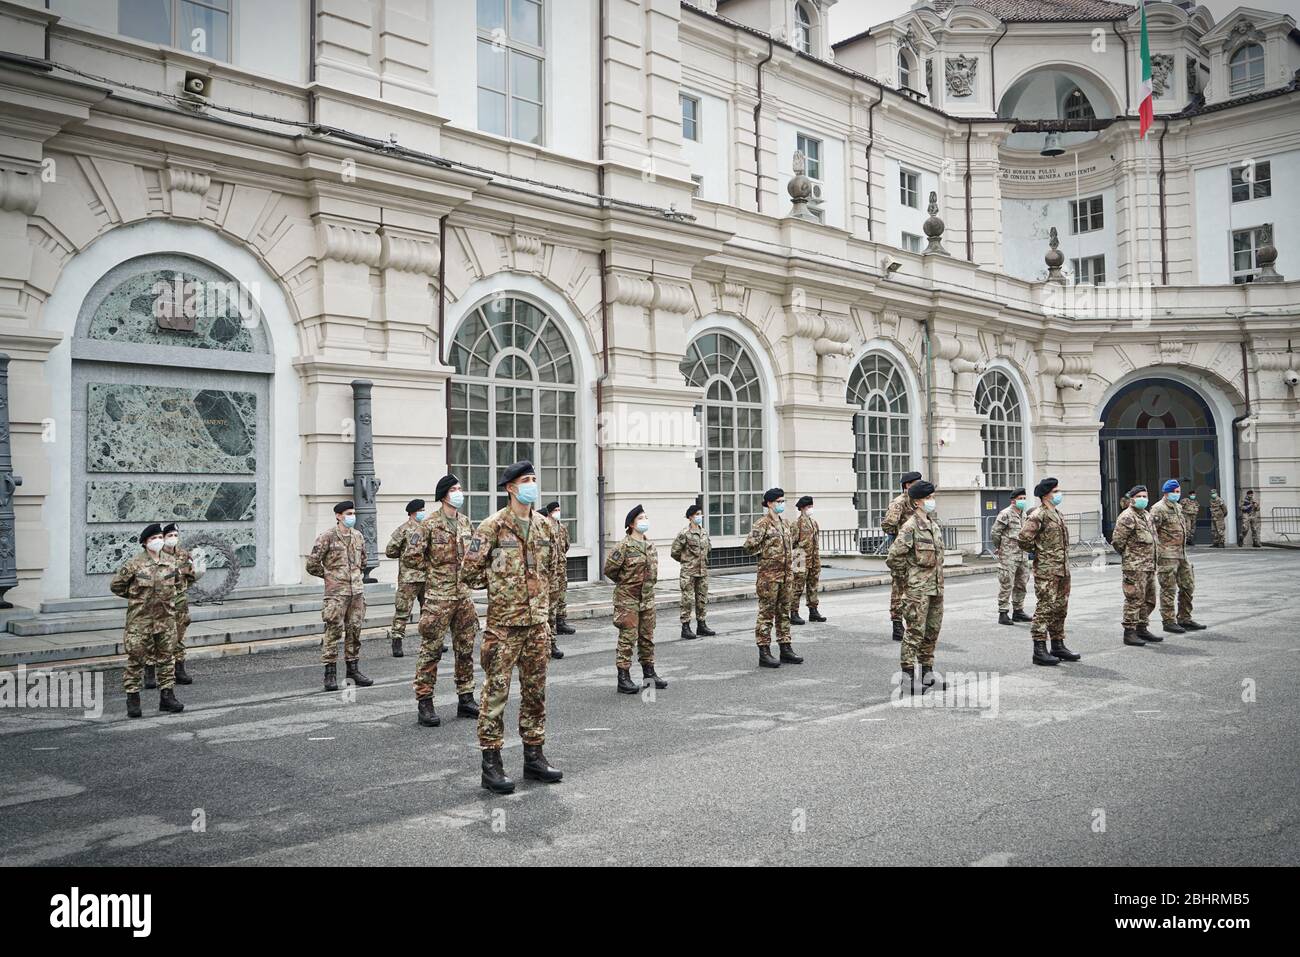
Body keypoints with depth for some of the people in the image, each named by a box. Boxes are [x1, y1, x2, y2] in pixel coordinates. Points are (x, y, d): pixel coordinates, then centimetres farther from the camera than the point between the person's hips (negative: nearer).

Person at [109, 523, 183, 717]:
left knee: (166, 659, 9)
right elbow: (115, 586, 0)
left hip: (165, 619, 4)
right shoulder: (133, 564, -8)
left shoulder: (170, 564, 5)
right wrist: (136, 596, 3)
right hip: (140, 620, -4)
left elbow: (176, 580, 25)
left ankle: (167, 696, 16)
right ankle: (132, 700, 9)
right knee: (136, 660, 1)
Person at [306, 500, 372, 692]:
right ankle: (330, 673, 2)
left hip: (357, 591, 5)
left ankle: (353, 668, 20)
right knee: (333, 631, -4)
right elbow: (312, 565, -4)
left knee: (354, 630, 10)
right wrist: (330, 576, 4)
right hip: (336, 592, -5)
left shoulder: (359, 536, 10)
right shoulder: (327, 537, -7)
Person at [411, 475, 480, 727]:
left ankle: (466, 699, 21)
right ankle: (424, 703, 5)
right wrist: (433, 568, -4)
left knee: (466, 648, 11)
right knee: (431, 649, -2)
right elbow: (410, 556, -12)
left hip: (463, 595, 6)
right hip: (438, 596, -6)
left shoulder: (466, 523, 9)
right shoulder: (429, 524, -10)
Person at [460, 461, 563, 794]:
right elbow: (470, 572, -7)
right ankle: (491, 764, 7)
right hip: (503, 623, -5)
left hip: (538, 622, 6)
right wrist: (500, 583, 1)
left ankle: (534, 756, 23)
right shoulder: (493, 526, -9)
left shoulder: (545, 526, 8)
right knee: (496, 692, -1)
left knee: (535, 691, 12)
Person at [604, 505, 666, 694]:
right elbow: (609, 569, -11)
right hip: (628, 599, -7)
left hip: (647, 598, 7)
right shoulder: (624, 546, -13)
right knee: (628, 638, -5)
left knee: (647, 637, 14)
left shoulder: (651, 546, 9)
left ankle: (649, 673, 25)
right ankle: (623, 679, 0)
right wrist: (626, 582, 2)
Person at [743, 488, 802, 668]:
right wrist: (765, 553, -6)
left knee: (784, 613, 13)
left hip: (786, 574, 8)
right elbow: (749, 545, -20)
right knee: (766, 613, -3)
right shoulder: (762, 524, -11)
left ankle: (786, 649, 20)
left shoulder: (784, 524, 14)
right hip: (769, 575, -8)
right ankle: (764, 654, 0)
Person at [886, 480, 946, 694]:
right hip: (917, 589, -8)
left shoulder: (934, 523, 12)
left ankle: (927, 674, 25)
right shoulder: (910, 526, -14)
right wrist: (906, 577, -8)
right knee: (914, 632, -5)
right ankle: (907, 678, 0)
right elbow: (894, 557, -18)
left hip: (936, 587, 8)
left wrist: (939, 581, 19)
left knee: (932, 632, 14)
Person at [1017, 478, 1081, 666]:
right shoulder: (1038, 515, -13)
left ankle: (1058, 646, 24)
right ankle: (1039, 650, -5)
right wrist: (1037, 552, -7)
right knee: (1045, 608, -8)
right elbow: (1023, 539, -22)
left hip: (1062, 570, 9)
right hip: (1046, 571, -9)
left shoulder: (1057, 514, 16)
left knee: (1060, 609, 14)